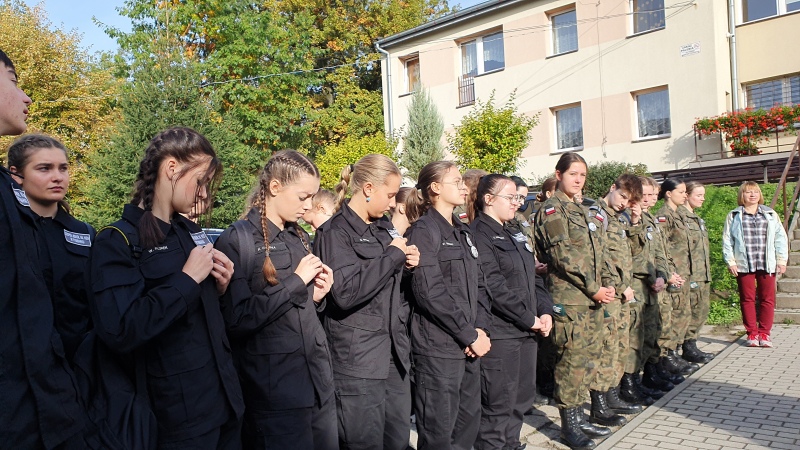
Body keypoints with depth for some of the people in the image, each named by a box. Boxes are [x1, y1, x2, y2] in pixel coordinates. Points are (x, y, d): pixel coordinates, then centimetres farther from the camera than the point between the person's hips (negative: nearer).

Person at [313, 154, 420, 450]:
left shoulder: (384, 227, 14)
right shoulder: (335, 233, -11)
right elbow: (346, 293, -25)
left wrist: (408, 264, 3)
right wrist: (393, 255, -16)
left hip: (395, 351, 8)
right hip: (358, 358, -7)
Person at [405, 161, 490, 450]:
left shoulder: (463, 233, 15)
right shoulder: (424, 230, -10)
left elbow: (477, 284, 14)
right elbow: (430, 293, -18)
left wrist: (481, 328, -2)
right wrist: (470, 335, -14)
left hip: (469, 344, 8)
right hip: (439, 346, -8)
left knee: (469, 423, 16)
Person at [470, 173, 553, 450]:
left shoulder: (514, 234, 18)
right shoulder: (478, 234, -12)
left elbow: (532, 277, 19)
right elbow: (493, 287, -19)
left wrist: (545, 311, 4)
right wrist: (529, 318, -13)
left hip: (526, 331, 9)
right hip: (499, 333, -9)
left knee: (521, 399, 16)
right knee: (498, 406, 0)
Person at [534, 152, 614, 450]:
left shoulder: (582, 211, 19)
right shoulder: (552, 209, -7)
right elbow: (563, 256, -15)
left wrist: (604, 286, 8)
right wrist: (594, 289, -14)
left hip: (593, 297, 8)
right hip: (569, 297, -8)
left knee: (589, 358, 12)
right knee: (572, 359, -4)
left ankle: (579, 418, 23)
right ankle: (569, 425, 8)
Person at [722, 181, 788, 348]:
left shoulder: (771, 215, 11)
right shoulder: (733, 216, 6)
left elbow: (780, 238, 10)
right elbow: (727, 241, 3)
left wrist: (781, 260, 3)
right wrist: (730, 262, -4)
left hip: (767, 264, 1)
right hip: (744, 265, -1)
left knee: (767, 299, 3)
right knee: (747, 299, 3)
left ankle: (764, 333, 12)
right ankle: (752, 334, 11)